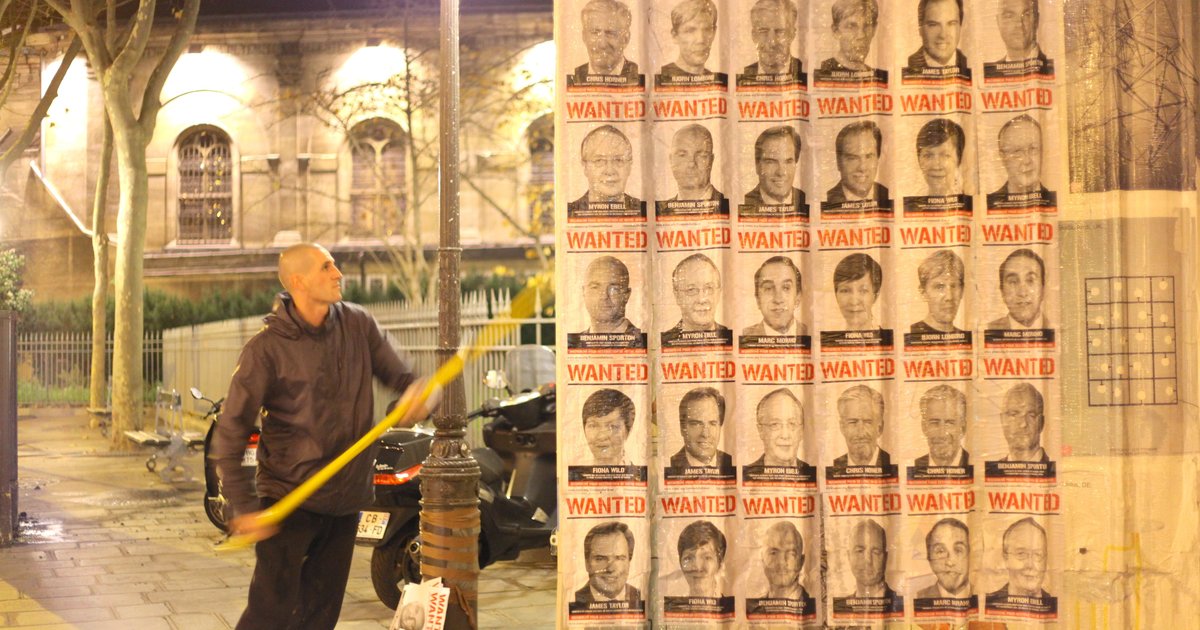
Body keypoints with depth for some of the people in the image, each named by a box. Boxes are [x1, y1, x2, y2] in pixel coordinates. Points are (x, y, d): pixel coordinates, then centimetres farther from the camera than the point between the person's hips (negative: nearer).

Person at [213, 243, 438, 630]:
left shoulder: (358, 325, 1)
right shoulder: (267, 348, -12)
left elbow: (399, 377, 5)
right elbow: (230, 435, -11)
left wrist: (421, 395, -20)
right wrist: (243, 507, -18)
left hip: (346, 499, 5)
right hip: (288, 501, -5)